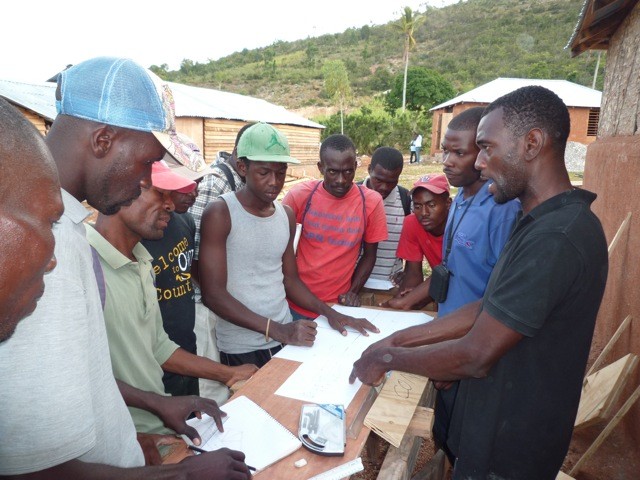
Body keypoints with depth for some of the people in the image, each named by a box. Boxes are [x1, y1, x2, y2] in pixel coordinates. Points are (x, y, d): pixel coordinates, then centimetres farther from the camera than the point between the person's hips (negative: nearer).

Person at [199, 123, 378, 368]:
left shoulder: (286, 215, 5)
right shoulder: (220, 214, -13)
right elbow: (213, 293, -17)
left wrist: (329, 312, -3)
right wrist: (274, 329, -24)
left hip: (287, 338, 5)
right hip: (239, 350, -5)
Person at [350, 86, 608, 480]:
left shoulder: (554, 239, -30)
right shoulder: (550, 222, 3)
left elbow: (475, 357, -27)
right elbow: (488, 310, 4)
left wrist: (388, 357, -12)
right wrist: (399, 339, 0)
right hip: (502, 425, 8)